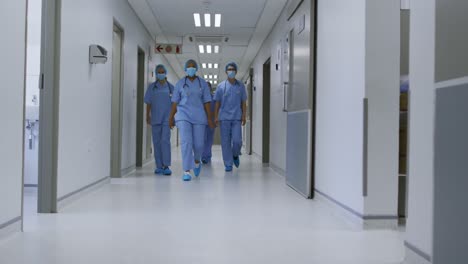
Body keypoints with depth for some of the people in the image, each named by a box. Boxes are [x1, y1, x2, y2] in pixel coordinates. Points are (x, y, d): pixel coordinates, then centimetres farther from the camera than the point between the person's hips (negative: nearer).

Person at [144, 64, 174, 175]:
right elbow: (148, 103, 7)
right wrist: (147, 116, -1)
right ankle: (159, 166, 14)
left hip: (167, 118, -2)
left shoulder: (170, 87, 5)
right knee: (156, 142, 5)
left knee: (165, 140, -14)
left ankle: (166, 166, -14)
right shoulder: (152, 87, 7)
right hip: (155, 119, 2)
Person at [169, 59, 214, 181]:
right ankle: (187, 171, -11)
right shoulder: (180, 83, 5)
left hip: (199, 116, 1)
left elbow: (207, 102, 3)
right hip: (183, 116, -1)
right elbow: (175, 102, 6)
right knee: (186, 142, -15)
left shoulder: (203, 83, 5)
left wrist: (209, 118, -2)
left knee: (198, 144, 0)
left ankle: (197, 161, 33)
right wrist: (171, 118, 4)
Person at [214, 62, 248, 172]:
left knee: (237, 140, -8)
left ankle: (235, 155, 23)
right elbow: (217, 103, 7)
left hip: (236, 118, 0)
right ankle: (228, 164, 10)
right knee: (225, 142, 1)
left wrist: (244, 116, 1)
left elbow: (243, 102, 9)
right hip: (224, 118, 0)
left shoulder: (241, 86, 7)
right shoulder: (221, 86, 5)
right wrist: (216, 117, 2)